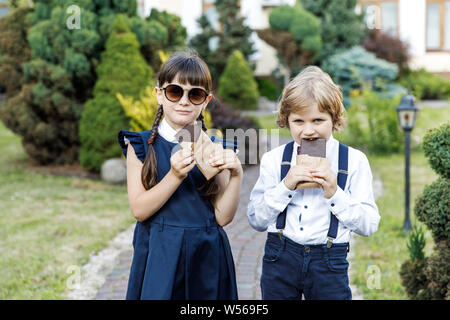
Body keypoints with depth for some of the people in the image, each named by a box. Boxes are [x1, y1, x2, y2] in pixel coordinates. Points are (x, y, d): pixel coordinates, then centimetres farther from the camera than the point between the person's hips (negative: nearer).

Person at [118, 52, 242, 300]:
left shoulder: (214, 149, 3)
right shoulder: (141, 145, -1)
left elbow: (223, 217, -2)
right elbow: (139, 210, -10)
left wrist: (236, 175, -16)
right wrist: (175, 177, -21)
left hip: (207, 257, 2)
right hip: (159, 257, -1)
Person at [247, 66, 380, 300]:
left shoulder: (354, 161, -1)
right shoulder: (274, 160, 3)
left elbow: (369, 225, -4)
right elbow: (256, 220, -1)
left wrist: (334, 193, -16)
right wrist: (285, 186, -14)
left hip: (329, 263, -1)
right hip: (280, 260, 1)